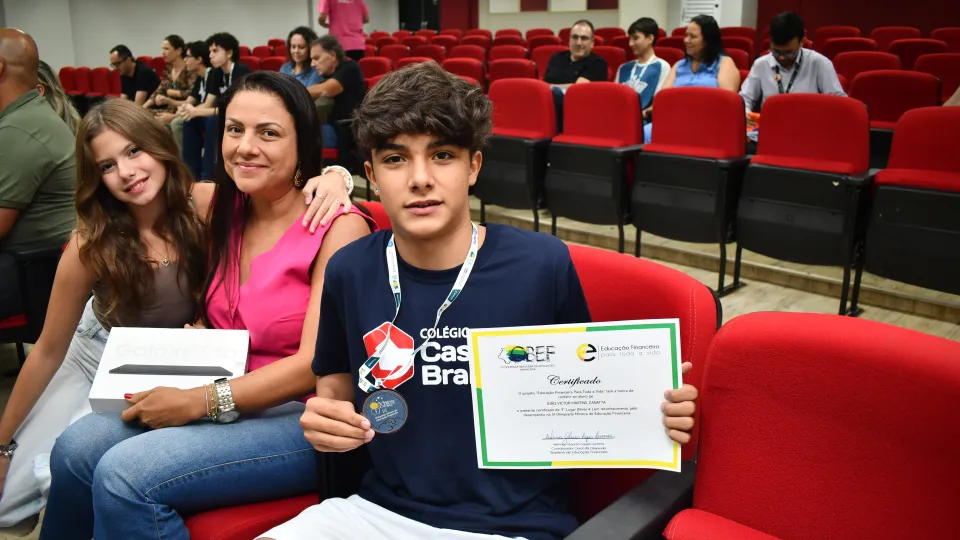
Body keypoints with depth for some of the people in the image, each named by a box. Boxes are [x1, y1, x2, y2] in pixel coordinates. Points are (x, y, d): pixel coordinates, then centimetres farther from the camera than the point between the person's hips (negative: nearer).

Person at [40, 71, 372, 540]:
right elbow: (207, 318, 15)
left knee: (126, 474, -22)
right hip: (228, 398, 7)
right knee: (77, 447, -12)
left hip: (302, 416, -6)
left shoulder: (338, 227, -14)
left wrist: (201, 402, -19)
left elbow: (316, 364, -17)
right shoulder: (222, 214, 7)